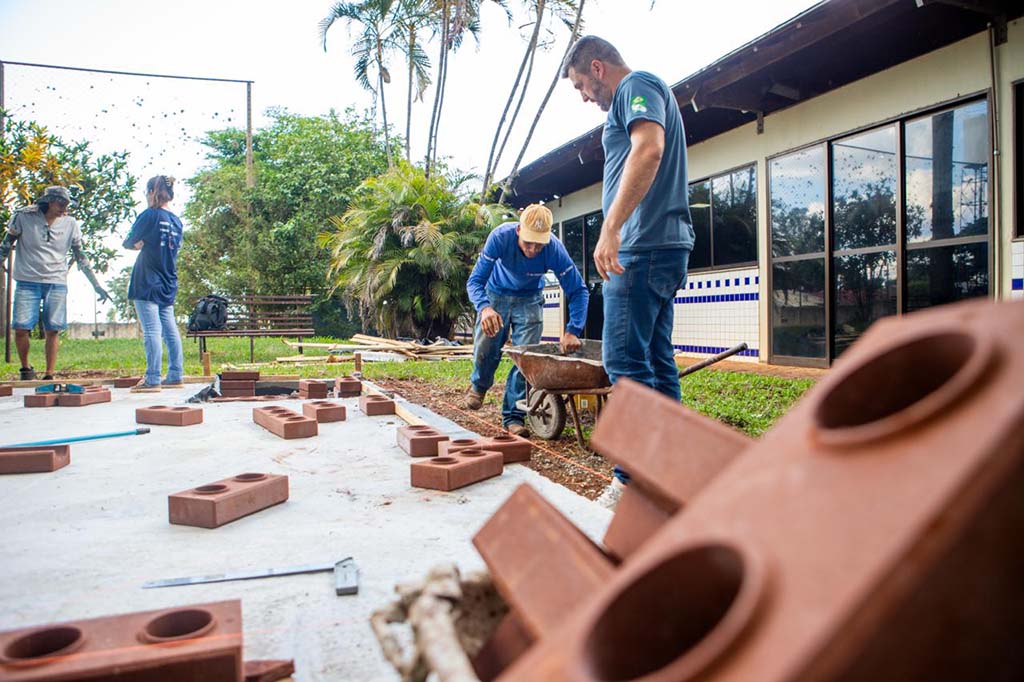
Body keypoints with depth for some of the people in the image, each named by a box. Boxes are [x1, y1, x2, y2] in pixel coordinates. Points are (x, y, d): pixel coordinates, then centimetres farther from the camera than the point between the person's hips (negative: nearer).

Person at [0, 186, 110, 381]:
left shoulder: (71, 224, 5)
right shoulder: (23, 217, -1)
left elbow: (80, 257, 11)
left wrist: (97, 286, 9)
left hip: (57, 284, 1)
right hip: (28, 282, -1)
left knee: (53, 330, -3)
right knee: (21, 327, -7)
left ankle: (49, 376, 7)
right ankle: (26, 368, 16)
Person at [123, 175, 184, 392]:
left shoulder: (149, 216, -8)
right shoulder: (176, 221, 9)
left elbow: (130, 242, 0)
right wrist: (147, 245, 12)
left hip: (147, 284, -6)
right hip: (168, 284, 6)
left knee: (152, 331, -7)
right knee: (170, 330, 9)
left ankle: (152, 380, -6)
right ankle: (176, 376, 13)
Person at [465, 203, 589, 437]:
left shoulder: (554, 249, -31)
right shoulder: (500, 237, -33)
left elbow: (578, 290, -23)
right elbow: (475, 281, -31)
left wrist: (573, 330, -35)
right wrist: (484, 308, -53)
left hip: (529, 299, 0)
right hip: (496, 294, 0)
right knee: (485, 350, -5)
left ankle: (513, 415, 3)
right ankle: (479, 385, 30)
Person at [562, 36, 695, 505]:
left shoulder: (637, 85, -2)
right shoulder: (644, 94, 29)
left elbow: (649, 149, -21)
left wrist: (611, 228, -27)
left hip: (645, 244, -10)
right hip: (665, 244, 10)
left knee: (625, 360, -12)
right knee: (658, 361, 9)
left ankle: (635, 479, -10)